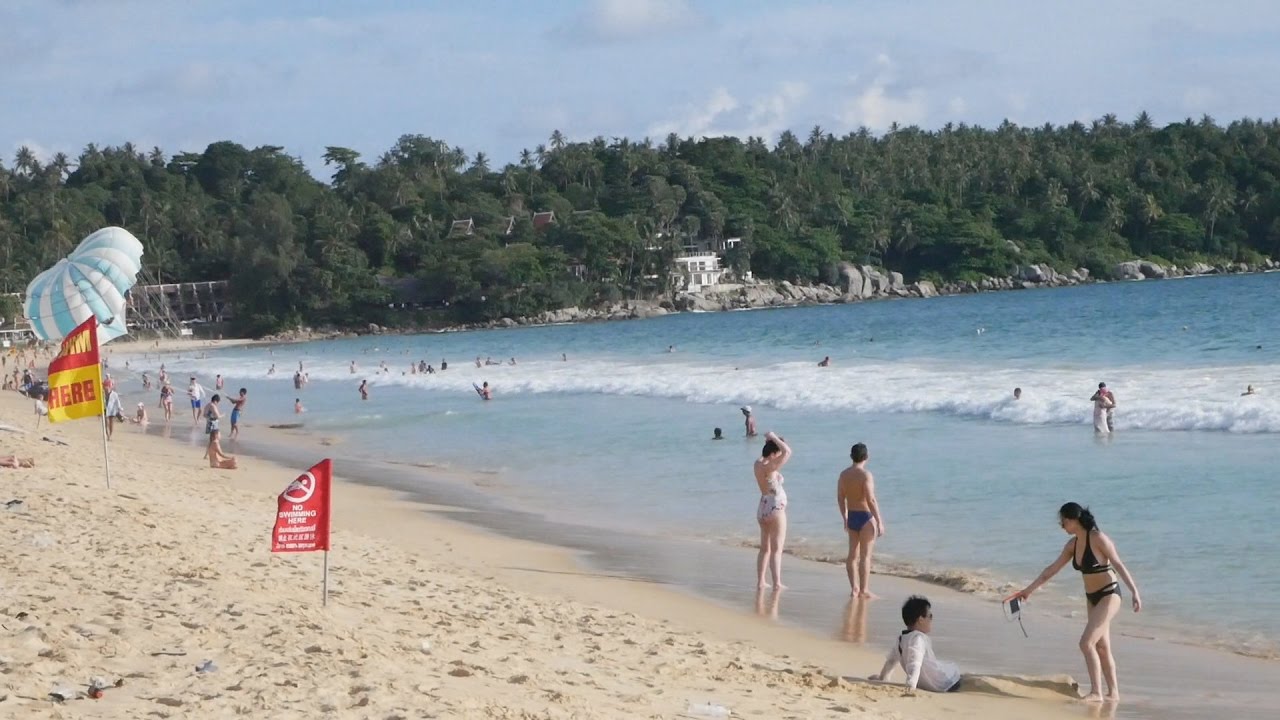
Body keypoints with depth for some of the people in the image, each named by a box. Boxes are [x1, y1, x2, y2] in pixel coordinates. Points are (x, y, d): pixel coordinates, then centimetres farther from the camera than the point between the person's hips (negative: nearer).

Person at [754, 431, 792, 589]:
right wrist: (774, 438, -15)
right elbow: (787, 452, -26)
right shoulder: (769, 467, -20)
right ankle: (777, 583, -6)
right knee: (776, 549, -5)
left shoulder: (758, 464, 3)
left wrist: (770, 440, 9)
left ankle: (760, 581, 18)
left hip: (763, 509, 8)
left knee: (765, 548, 16)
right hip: (775, 509, -8)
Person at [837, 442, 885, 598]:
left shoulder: (844, 474, 5)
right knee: (865, 555, -1)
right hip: (866, 517, -7)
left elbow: (840, 498, 11)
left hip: (851, 517, 7)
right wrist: (879, 521, -15)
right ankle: (864, 590, 1)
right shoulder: (866, 475, -16)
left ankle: (854, 588, 16)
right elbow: (871, 500, -20)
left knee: (853, 554, 12)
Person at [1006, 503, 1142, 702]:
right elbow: (1052, 569, 13)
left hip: (1109, 596, -8)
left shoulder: (1098, 538, -17)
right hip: (1092, 598, 8)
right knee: (1101, 646, 11)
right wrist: (1028, 590, 16)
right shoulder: (1073, 544, 6)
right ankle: (1113, 692, 19)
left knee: (1086, 642, -15)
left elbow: (1119, 565, -19)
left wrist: (1135, 592, -25)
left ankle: (1096, 692, -11)